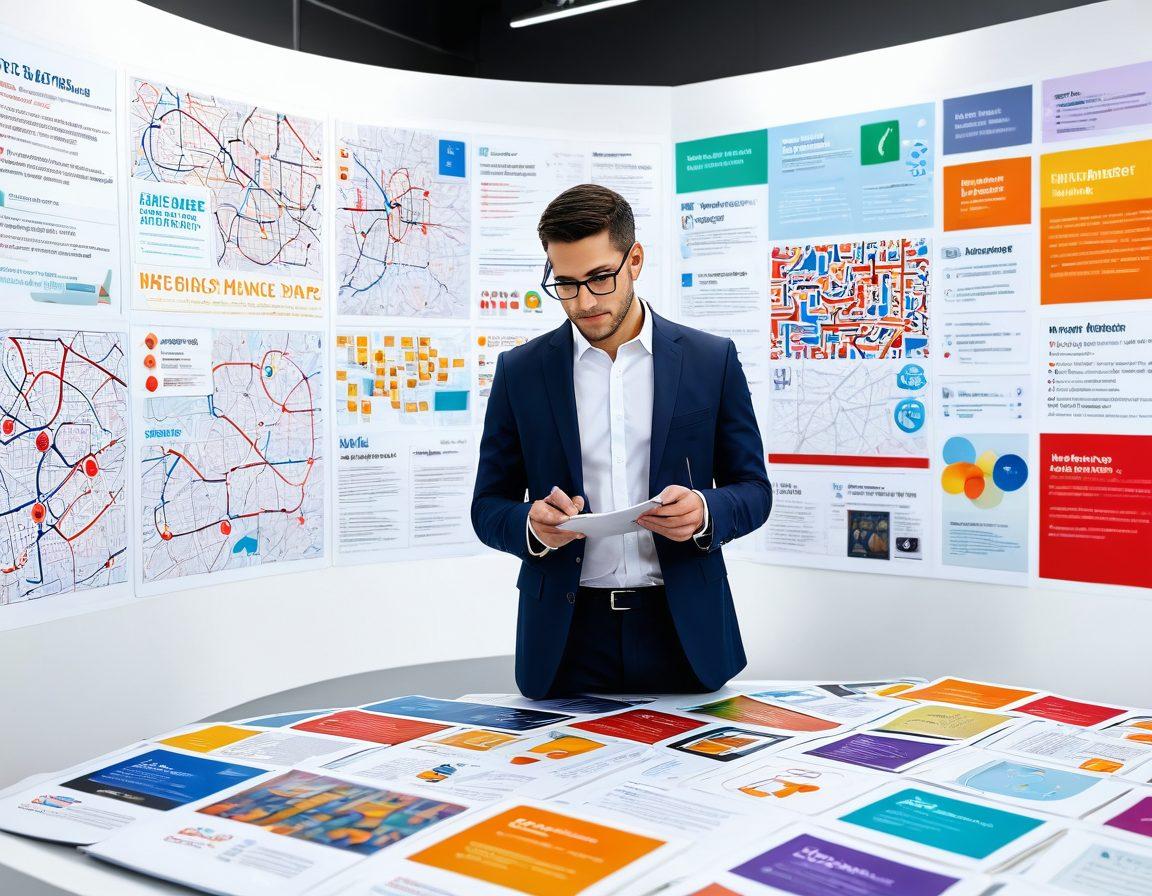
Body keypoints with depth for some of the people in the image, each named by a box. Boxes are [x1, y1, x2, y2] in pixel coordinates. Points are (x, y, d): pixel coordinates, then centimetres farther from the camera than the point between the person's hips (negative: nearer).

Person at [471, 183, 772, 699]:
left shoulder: (712, 360, 1)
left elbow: (753, 489, 6)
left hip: (683, 632, 0)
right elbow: (489, 506, 6)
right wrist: (532, 527, -17)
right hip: (567, 636, 0)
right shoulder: (520, 371, 3)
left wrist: (705, 512, -17)